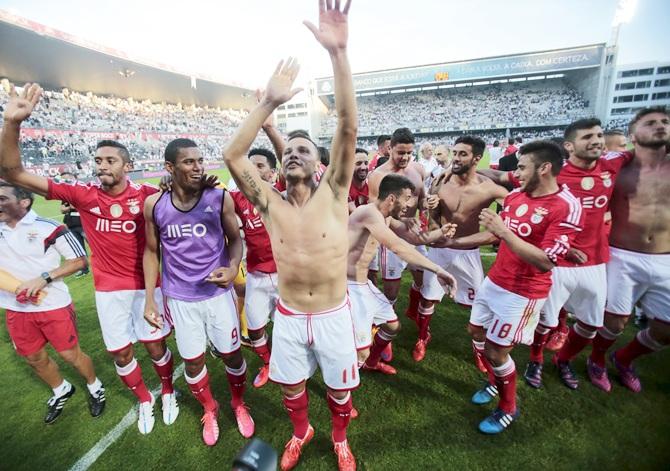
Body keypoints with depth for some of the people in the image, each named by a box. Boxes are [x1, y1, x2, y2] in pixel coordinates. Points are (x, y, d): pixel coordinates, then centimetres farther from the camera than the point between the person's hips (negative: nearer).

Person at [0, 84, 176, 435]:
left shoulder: (147, 194, -9)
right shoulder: (83, 194, -6)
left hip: (146, 285, -2)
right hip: (108, 290, 2)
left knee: (156, 347, 13)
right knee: (120, 354, 15)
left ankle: (168, 393, 41)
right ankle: (144, 400, 41)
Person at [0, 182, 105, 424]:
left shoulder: (48, 228, -14)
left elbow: (80, 260, -12)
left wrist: (44, 278, -20)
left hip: (53, 306, -5)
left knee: (70, 354, 6)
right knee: (35, 358, 19)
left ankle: (95, 388, 32)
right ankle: (61, 391, 45)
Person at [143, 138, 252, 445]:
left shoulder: (220, 198, -11)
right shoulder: (154, 205, -6)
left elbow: (234, 239, -1)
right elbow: (152, 251, 5)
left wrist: (233, 268, -21)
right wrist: (149, 299, 2)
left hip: (218, 293, -1)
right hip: (180, 298, 2)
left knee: (231, 354, 12)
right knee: (193, 362, 15)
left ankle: (239, 404, 42)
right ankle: (209, 410, 45)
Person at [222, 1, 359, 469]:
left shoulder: (333, 194, -11)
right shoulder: (270, 203, -7)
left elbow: (348, 129, -22)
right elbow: (232, 155, -16)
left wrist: (338, 52, -28)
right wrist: (269, 103, -21)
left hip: (333, 315, -1)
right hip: (288, 316, 2)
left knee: (340, 388, 20)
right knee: (291, 385, 23)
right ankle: (301, 432, 56)